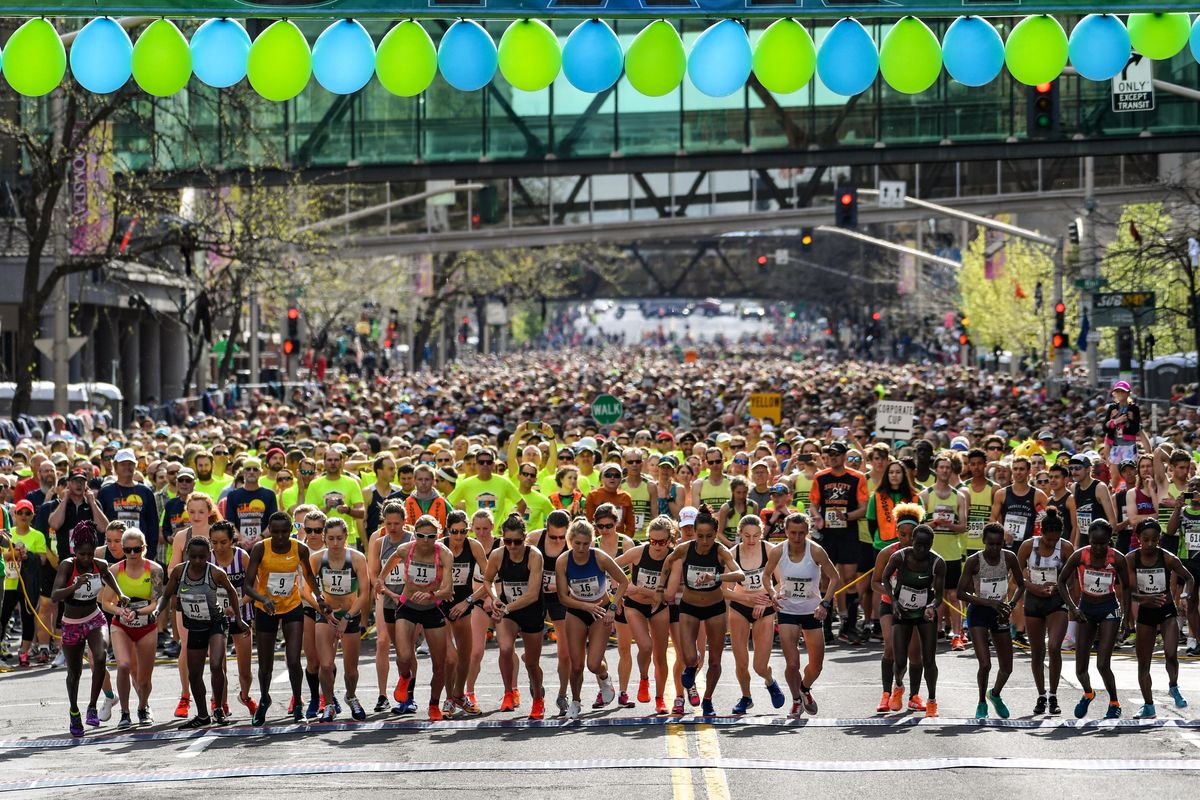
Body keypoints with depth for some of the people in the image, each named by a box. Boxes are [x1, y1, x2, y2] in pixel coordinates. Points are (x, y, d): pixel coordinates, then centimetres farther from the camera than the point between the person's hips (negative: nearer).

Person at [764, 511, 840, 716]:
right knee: (792, 664, -11)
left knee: (816, 666, 7)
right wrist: (772, 594, -11)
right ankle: (796, 700, 16)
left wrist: (825, 603, -18)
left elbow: (835, 578, -8)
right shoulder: (777, 552, -13)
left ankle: (805, 689, 40)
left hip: (812, 612, 1)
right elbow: (766, 576, 6)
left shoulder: (816, 551, -17)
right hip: (787, 611, -1)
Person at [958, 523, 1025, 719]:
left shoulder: (1009, 558, -7)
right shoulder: (974, 561, -16)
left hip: (999, 614, 4)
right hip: (978, 612, -4)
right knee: (985, 664, -17)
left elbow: (1021, 585, 6)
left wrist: (1010, 605, -12)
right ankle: (982, 703, 8)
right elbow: (961, 593, -15)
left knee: (1006, 668, 9)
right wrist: (990, 603, -24)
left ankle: (995, 695, 41)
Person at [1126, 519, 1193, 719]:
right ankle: (1148, 707, 19)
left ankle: (1173, 687, 9)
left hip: (1167, 612, -2)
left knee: (1171, 653, -21)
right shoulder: (1131, 559, -12)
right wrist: (1146, 599, -36)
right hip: (1145, 613, 2)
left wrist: (1186, 594, -21)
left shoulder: (1168, 558, -13)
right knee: (1143, 663, 5)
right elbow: (1130, 591, -16)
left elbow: (1189, 578, 0)